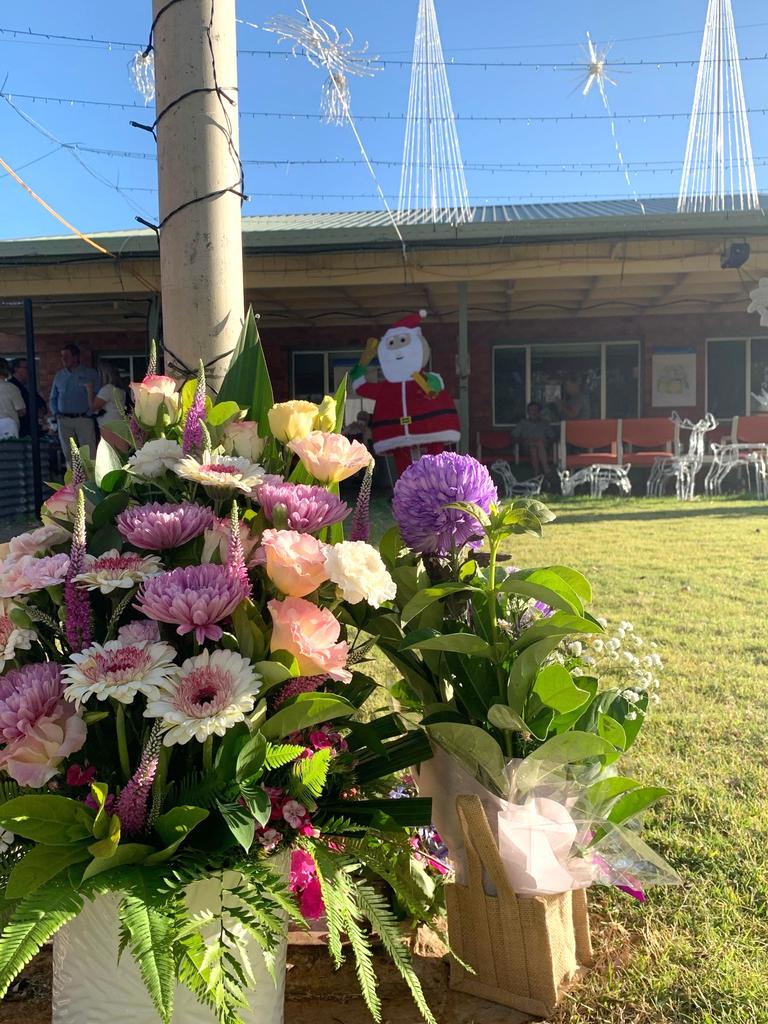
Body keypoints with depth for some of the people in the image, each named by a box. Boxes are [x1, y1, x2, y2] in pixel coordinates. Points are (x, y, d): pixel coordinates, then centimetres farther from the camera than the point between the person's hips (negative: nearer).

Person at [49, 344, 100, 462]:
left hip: (84, 420, -4)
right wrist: (56, 413, 5)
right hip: (64, 421, 4)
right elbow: (53, 398, 21)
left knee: (89, 454, -9)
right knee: (68, 454, 5)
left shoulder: (90, 373, 3)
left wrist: (89, 413, -10)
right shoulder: (59, 375, 16)